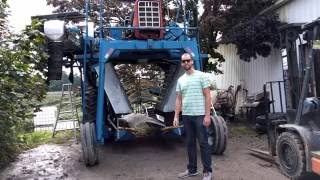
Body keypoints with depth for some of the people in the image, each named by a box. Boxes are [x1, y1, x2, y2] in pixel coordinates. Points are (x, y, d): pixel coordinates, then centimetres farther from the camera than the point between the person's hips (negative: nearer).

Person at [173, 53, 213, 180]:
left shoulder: (201, 76, -5)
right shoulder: (180, 80, 12)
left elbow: (207, 96, -8)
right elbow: (178, 99, 13)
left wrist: (207, 115, -15)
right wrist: (176, 116, 6)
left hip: (199, 115, -6)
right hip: (186, 116, 6)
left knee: (203, 143, 1)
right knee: (190, 143, 13)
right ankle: (192, 169, 24)